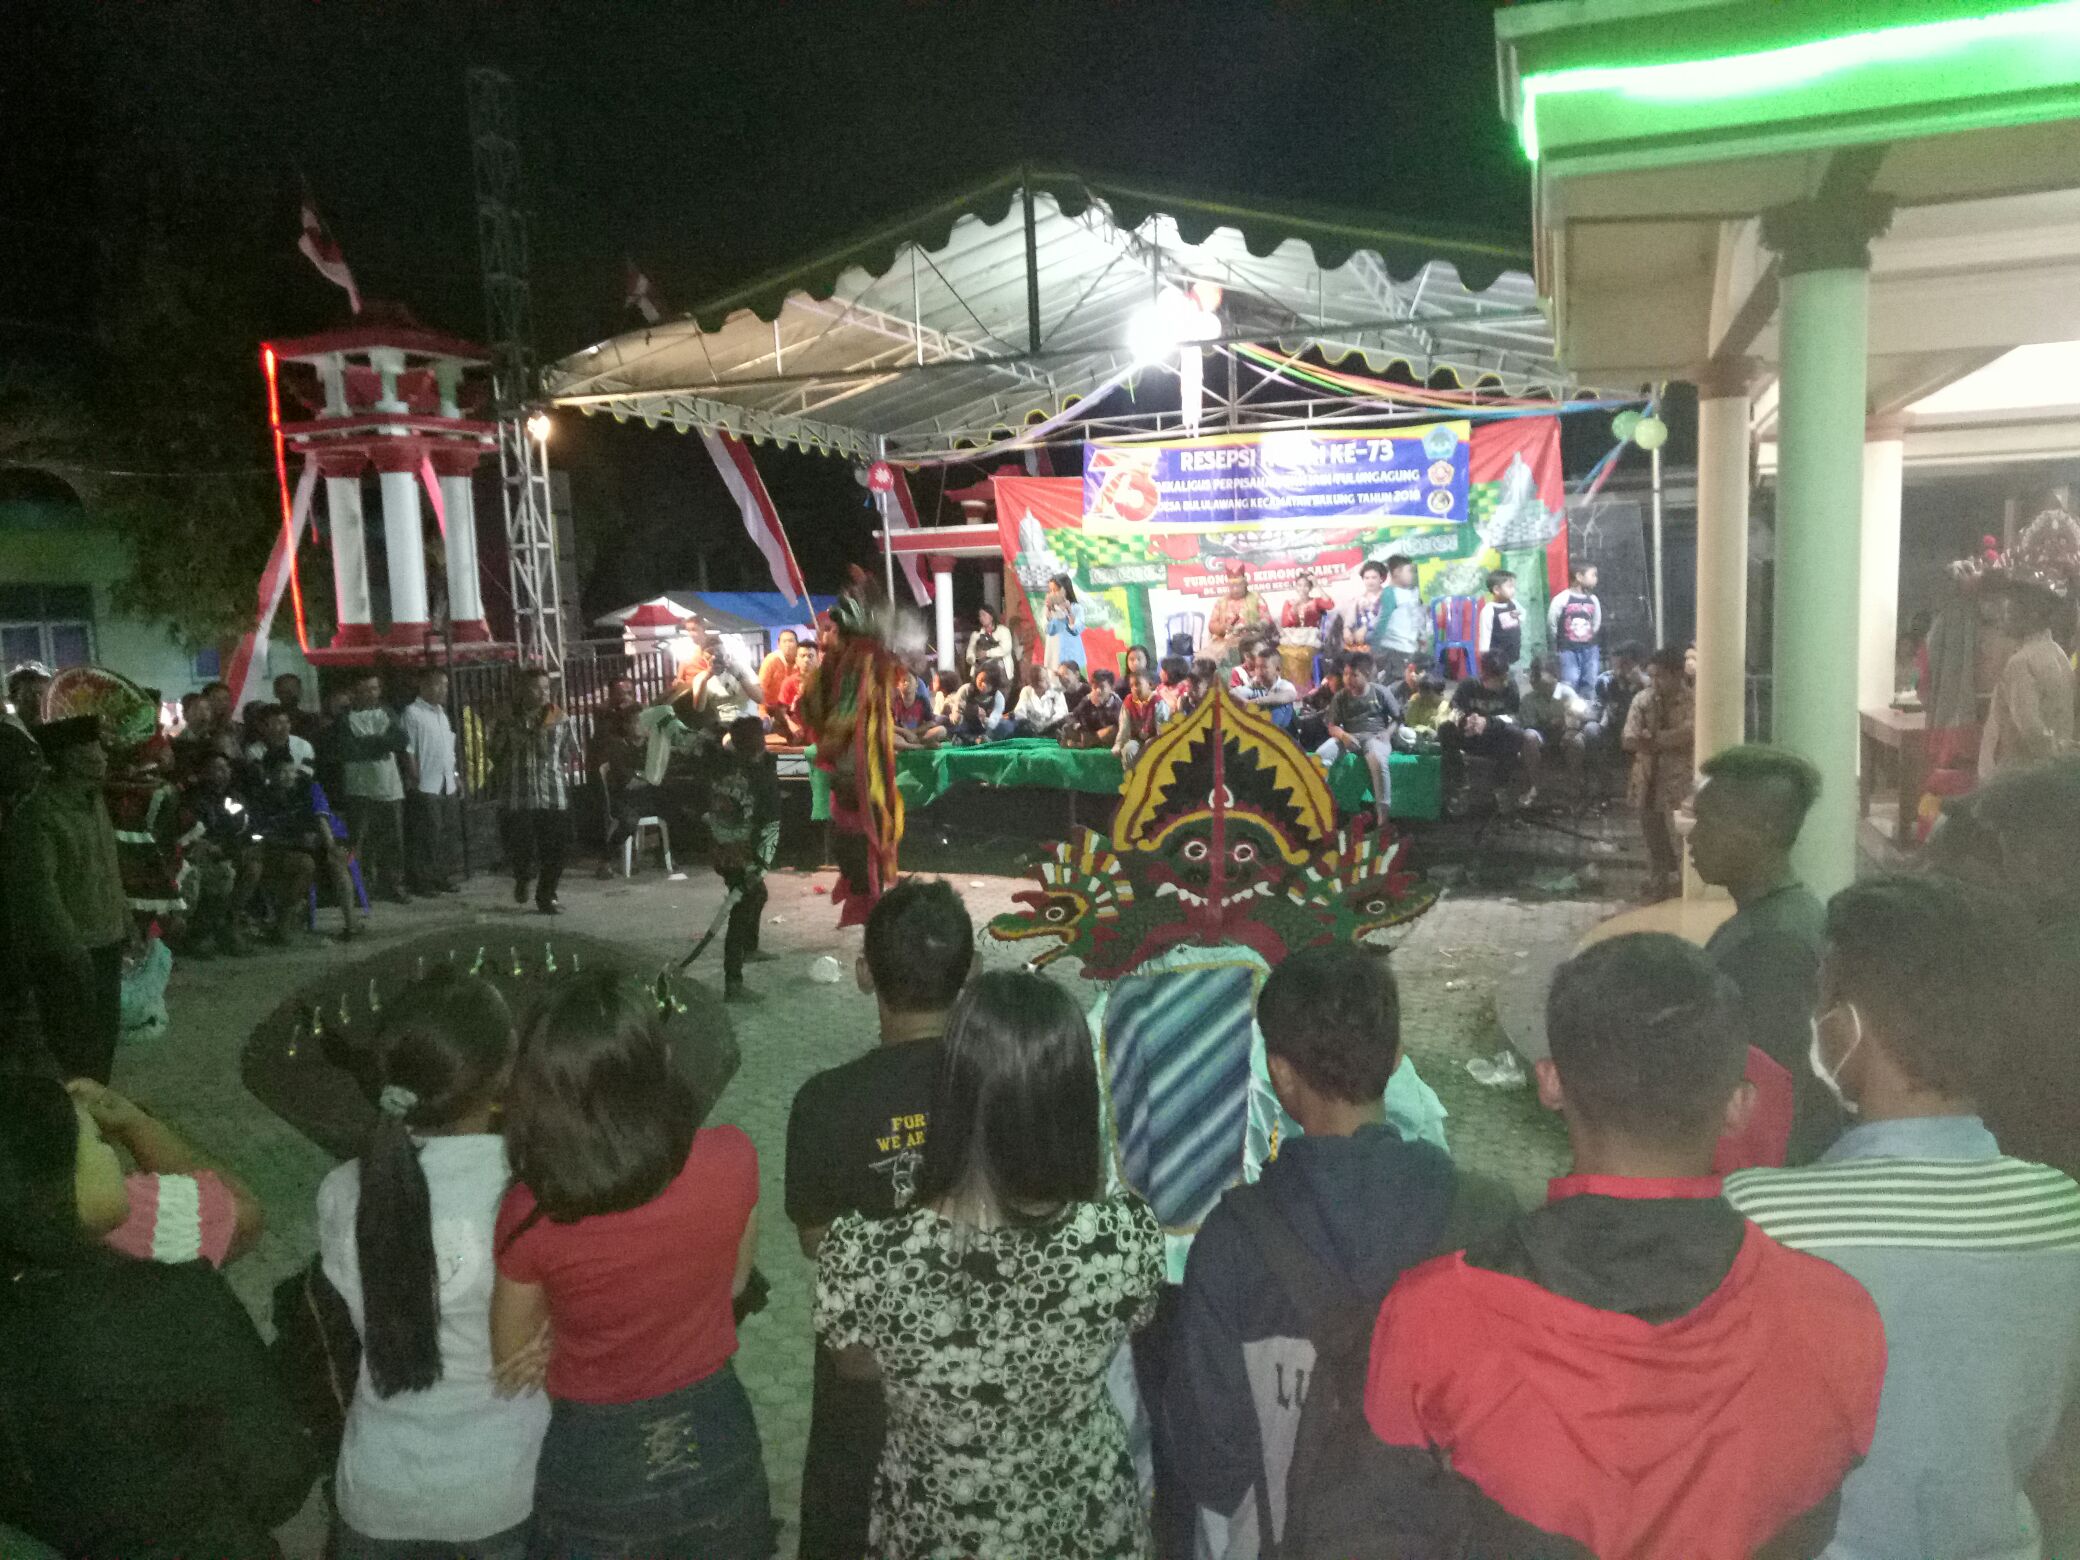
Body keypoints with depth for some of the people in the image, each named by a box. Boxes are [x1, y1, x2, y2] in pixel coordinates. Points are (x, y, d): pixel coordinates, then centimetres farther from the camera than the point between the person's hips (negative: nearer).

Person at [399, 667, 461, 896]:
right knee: (426, 836, -5)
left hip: (446, 785, 8)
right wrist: (415, 779, -17)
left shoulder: (441, 712, 17)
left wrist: (455, 777, 19)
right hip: (425, 786, -8)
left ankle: (441, 876, 20)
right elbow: (408, 750, -13)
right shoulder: (412, 713, -8)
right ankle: (422, 881, 1)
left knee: (443, 833, 12)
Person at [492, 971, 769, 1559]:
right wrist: (571, 1331, -3)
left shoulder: (530, 1215, -25)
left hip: (595, 1464, -1)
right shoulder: (732, 1159, -21)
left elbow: (511, 1362, -7)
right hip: (714, 1444, 2)